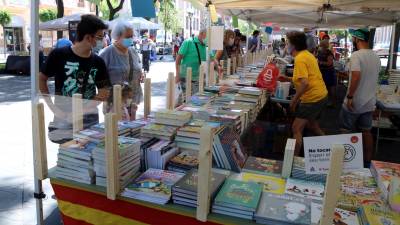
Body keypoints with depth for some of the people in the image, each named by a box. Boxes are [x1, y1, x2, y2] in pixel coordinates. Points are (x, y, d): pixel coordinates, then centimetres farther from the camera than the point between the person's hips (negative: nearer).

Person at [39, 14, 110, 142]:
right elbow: (41, 79, 2)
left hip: (90, 122, 3)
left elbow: (104, 93, 0)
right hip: (64, 122, -2)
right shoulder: (59, 55, -8)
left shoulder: (98, 62, -1)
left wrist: (79, 111, -12)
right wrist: (53, 108, -8)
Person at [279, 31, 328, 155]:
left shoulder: (300, 59, -19)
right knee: (311, 123, 27)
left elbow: (305, 83, -28)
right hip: (321, 95, 10)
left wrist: (294, 100, -18)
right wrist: (288, 79, 15)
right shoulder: (307, 54, 12)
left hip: (313, 98, -10)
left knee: (296, 129, -6)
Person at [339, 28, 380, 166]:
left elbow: (356, 77, -28)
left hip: (354, 103, -7)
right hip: (369, 102, 7)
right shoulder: (376, 57, 7)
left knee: (347, 131, 7)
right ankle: (367, 161, 25)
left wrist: (349, 96, -22)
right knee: (366, 131, 15)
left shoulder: (356, 55, -18)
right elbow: (372, 76, 15)